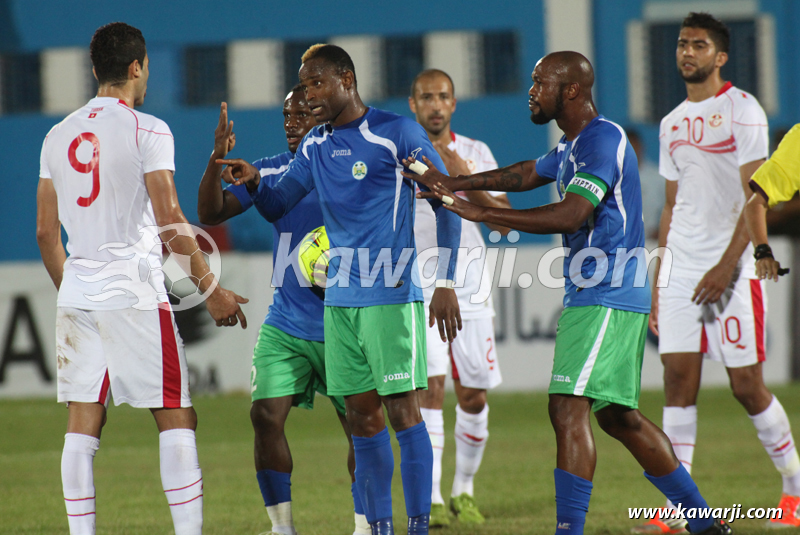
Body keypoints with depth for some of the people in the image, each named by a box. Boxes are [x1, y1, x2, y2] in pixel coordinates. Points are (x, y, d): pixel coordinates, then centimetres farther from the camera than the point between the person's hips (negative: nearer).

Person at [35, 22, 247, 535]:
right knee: (176, 416, 0)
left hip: (77, 294, 5)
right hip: (134, 294, -5)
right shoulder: (147, 131, -7)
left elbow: (46, 233, 13)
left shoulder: (58, 136, 10)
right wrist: (211, 289, -6)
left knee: (83, 420, 7)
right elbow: (170, 222, -12)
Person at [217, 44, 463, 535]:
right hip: (340, 297, 6)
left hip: (391, 293, -6)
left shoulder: (397, 133, -7)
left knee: (402, 408, -9)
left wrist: (446, 282, -11)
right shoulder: (315, 147, 13)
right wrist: (253, 183, -5)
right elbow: (276, 208, 19)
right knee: (361, 415, 6)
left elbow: (445, 204, -5)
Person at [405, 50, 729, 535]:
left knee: (569, 408, -17)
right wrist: (457, 184, 20)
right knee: (618, 416, 16)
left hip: (605, 298, -11)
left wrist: (482, 214, -26)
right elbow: (527, 175, 33)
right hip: (596, 295, 11)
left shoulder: (603, 139, -16)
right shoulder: (574, 145, 17)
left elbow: (570, 216, -26)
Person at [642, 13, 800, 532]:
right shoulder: (673, 123, 16)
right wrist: (659, 281, 16)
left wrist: (726, 266, -18)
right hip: (681, 270, 6)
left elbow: (756, 196, -11)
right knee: (678, 378, -3)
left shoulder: (742, 109, -5)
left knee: (747, 384, -4)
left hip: (732, 270, -6)